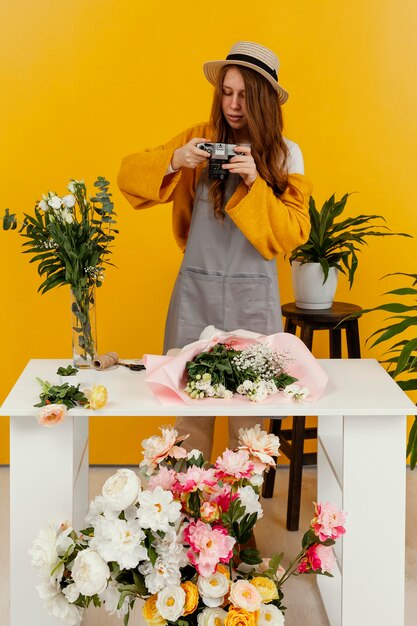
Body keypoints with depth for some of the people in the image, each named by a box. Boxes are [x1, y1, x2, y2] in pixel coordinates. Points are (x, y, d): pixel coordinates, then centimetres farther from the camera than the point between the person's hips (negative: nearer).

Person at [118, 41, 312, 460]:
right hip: (196, 288, 1)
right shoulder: (200, 139, 3)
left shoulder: (285, 154, 1)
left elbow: (294, 233, -6)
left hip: (253, 294, -1)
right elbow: (129, 174, -1)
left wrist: (255, 182, -19)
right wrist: (174, 161, -20)